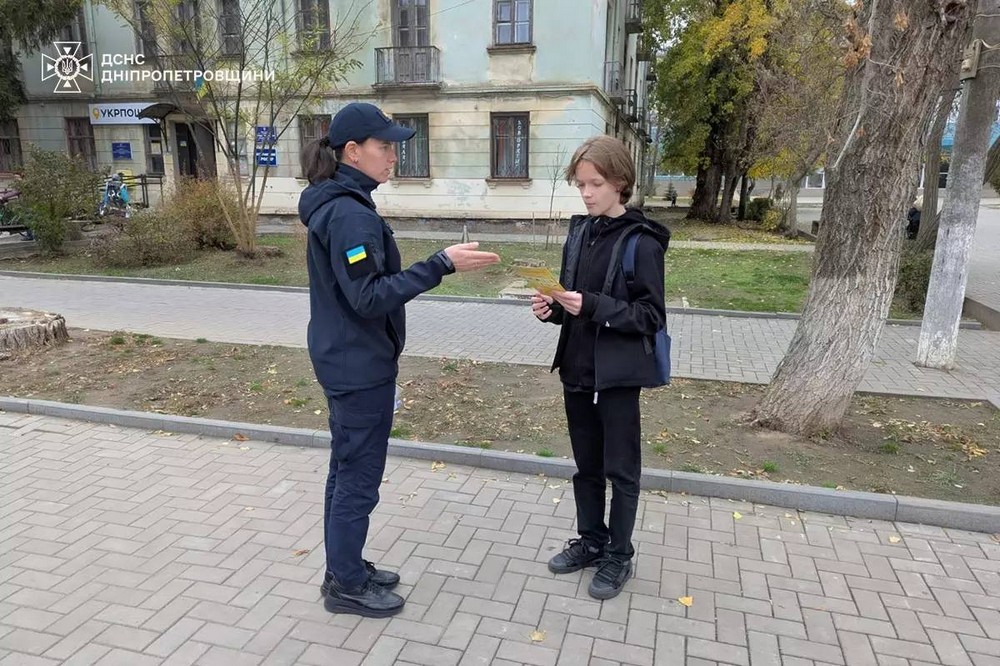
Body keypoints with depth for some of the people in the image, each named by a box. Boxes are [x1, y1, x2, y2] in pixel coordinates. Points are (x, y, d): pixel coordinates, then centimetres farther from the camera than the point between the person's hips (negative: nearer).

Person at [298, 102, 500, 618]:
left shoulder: (333, 205, 10)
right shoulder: (350, 214, -21)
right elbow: (369, 297, -26)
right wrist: (441, 265, -30)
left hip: (344, 360, 10)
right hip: (360, 366, -10)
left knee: (347, 470, 19)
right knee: (359, 477, 4)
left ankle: (344, 567, 35)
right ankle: (345, 585, 21)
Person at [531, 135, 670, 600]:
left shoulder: (641, 241, -13)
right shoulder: (578, 232, 6)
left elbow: (651, 315, -14)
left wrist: (594, 306, -24)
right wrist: (553, 308, -7)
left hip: (617, 374, -6)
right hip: (577, 369, 6)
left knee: (621, 469, 9)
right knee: (586, 465, 18)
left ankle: (619, 555, 26)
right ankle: (591, 541, 36)